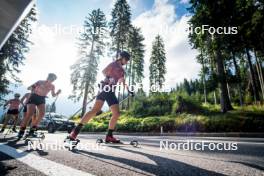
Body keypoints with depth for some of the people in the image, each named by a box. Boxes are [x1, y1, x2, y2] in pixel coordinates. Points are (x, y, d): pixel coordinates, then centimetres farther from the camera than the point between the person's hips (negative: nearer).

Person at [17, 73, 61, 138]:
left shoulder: (52, 86, 5)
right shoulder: (40, 82, -5)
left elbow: (53, 95, 13)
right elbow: (29, 88, -5)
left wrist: (57, 93, -9)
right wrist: (32, 88, -30)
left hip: (42, 99, 4)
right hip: (34, 97, -4)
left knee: (42, 114, -14)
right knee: (29, 114, -15)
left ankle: (32, 130, -5)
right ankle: (21, 131, -4)